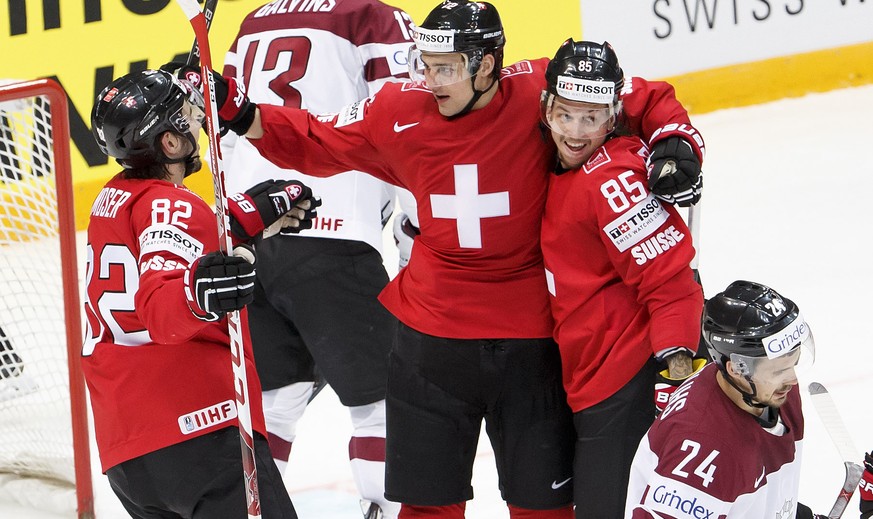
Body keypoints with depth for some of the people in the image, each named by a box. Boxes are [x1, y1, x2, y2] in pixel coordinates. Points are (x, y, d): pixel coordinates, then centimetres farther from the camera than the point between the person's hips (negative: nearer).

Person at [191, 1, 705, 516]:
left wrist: (673, 143, -22)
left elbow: (649, 105, -4)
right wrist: (242, 115, -4)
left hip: (529, 338, -2)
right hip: (432, 334, 2)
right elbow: (313, 143, 8)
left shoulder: (539, 93, -14)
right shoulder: (399, 112, -6)